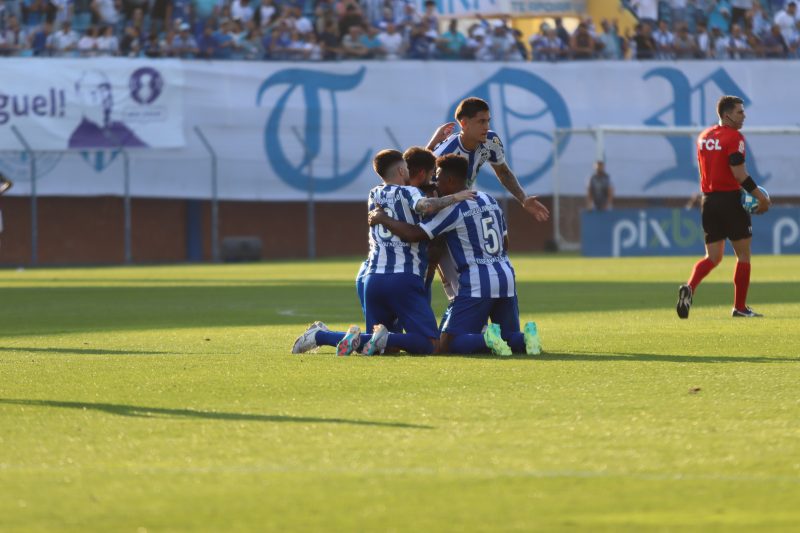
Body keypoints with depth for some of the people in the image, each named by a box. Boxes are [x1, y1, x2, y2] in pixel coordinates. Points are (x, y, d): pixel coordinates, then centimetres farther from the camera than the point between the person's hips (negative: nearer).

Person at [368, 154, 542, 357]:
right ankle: (526, 338, -16)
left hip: (476, 284, -7)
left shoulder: (452, 209, -8)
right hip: (506, 278, 7)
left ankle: (487, 339, -28)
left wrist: (383, 219, -1)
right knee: (510, 338, 17)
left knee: (447, 344, -3)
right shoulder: (490, 201, 15)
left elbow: (415, 234, -13)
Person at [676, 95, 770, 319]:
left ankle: (690, 287, -17)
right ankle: (740, 307, 7)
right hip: (730, 199, -7)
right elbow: (738, 173, -19)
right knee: (743, 255, 6)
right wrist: (760, 196, -12)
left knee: (713, 257, 10)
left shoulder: (703, 136, 12)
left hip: (709, 200, 7)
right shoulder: (734, 137, -12)